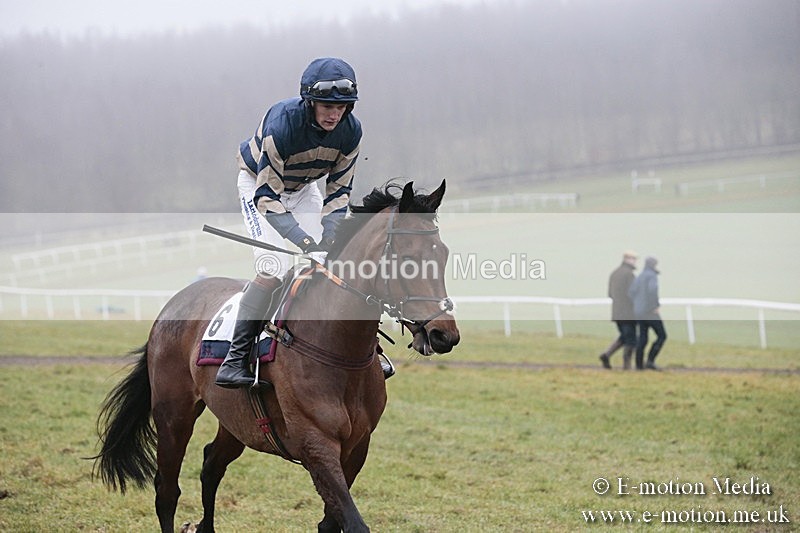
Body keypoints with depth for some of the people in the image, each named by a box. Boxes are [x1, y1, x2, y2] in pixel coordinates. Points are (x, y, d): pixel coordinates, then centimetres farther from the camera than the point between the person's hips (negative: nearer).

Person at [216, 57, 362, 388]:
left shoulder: (350, 131, -22)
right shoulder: (281, 124, -38)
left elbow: (338, 191, -10)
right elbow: (267, 197, -34)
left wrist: (329, 236, -25)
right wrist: (306, 241, -42)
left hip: (303, 188, 5)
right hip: (258, 184, -5)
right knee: (274, 268, -23)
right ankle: (235, 358, -20)